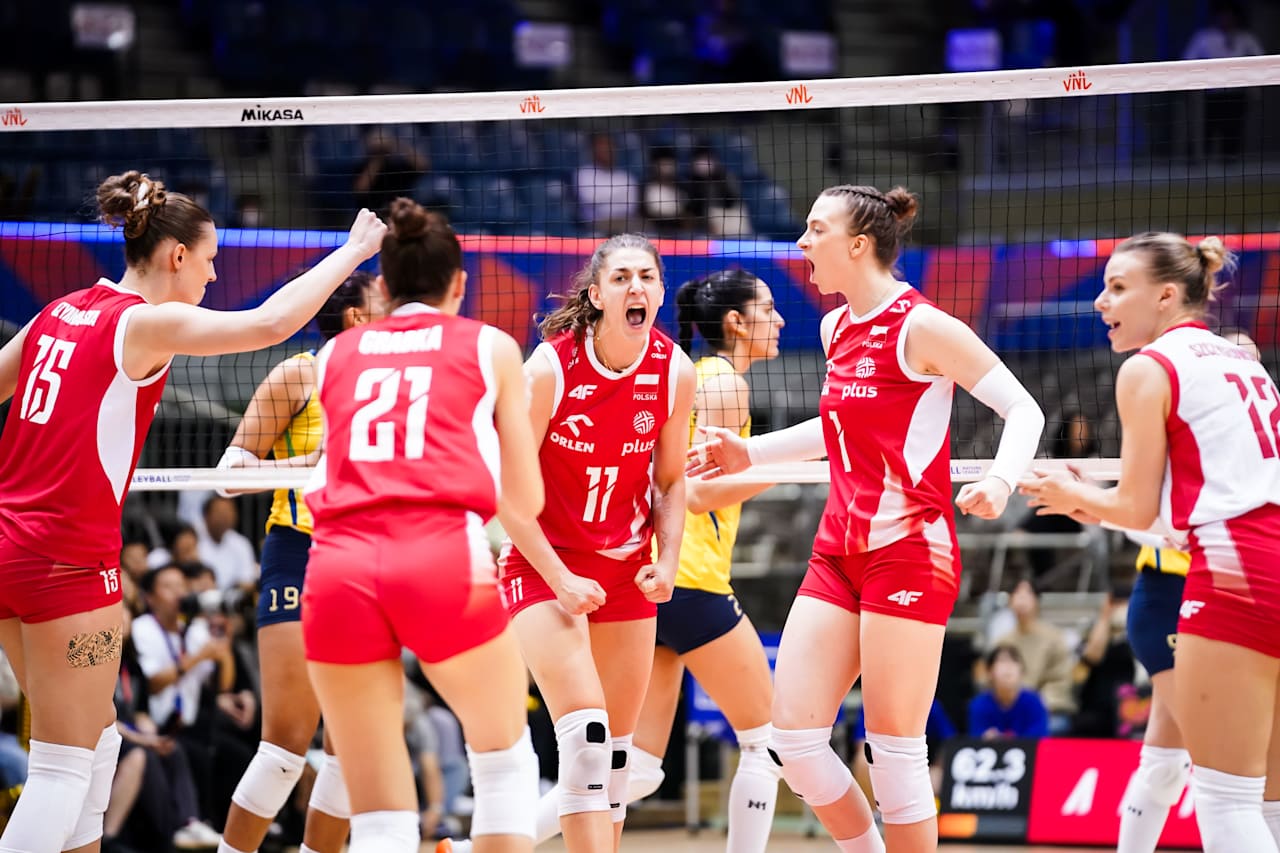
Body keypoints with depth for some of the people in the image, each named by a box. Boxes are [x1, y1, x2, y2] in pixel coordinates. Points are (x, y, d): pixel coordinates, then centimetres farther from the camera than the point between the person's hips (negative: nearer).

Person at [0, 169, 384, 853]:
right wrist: (352, 251, -8)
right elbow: (270, 322, -18)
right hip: (68, 559, -8)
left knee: (95, 739, 18)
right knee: (65, 767, -4)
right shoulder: (144, 322, -11)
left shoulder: (60, 311, 12)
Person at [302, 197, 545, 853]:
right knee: (505, 761, 22)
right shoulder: (490, 347, 16)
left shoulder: (334, 355, 22)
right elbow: (525, 503, 18)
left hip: (338, 569, 2)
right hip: (444, 559, -2)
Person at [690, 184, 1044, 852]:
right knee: (793, 735, 0)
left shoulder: (920, 326, -10)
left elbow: (1023, 410, -9)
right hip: (839, 551, 8)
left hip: (909, 550, -8)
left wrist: (1000, 481, -27)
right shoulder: (836, 328, 14)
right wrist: (748, 454, 30)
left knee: (895, 750, -7)